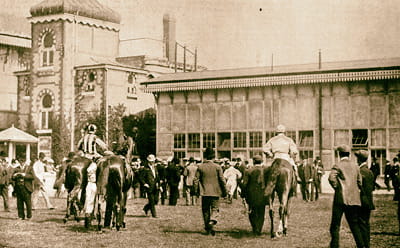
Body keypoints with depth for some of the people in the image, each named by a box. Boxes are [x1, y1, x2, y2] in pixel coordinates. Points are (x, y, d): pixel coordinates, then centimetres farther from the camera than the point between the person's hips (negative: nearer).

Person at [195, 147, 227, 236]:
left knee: (205, 210, 11)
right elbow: (222, 180, -3)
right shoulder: (217, 167, -5)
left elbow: (196, 179, 0)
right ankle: (212, 221, -21)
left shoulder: (200, 167, -1)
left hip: (204, 192, 1)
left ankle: (207, 228, 15)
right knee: (215, 208, 6)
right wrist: (224, 191, 6)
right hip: (215, 192, -1)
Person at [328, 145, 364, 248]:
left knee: (335, 225, -1)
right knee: (354, 224, 15)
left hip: (341, 198, -5)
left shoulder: (338, 166, -6)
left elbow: (331, 178, -22)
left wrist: (336, 187, -7)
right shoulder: (355, 166, 11)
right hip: (354, 199, 5)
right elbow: (359, 182, 14)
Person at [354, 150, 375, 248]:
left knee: (362, 224, -4)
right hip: (369, 202, 8)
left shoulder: (360, 171, -16)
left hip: (362, 202, -8)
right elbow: (372, 187, 14)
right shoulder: (370, 172, 9)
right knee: (366, 224, 15)